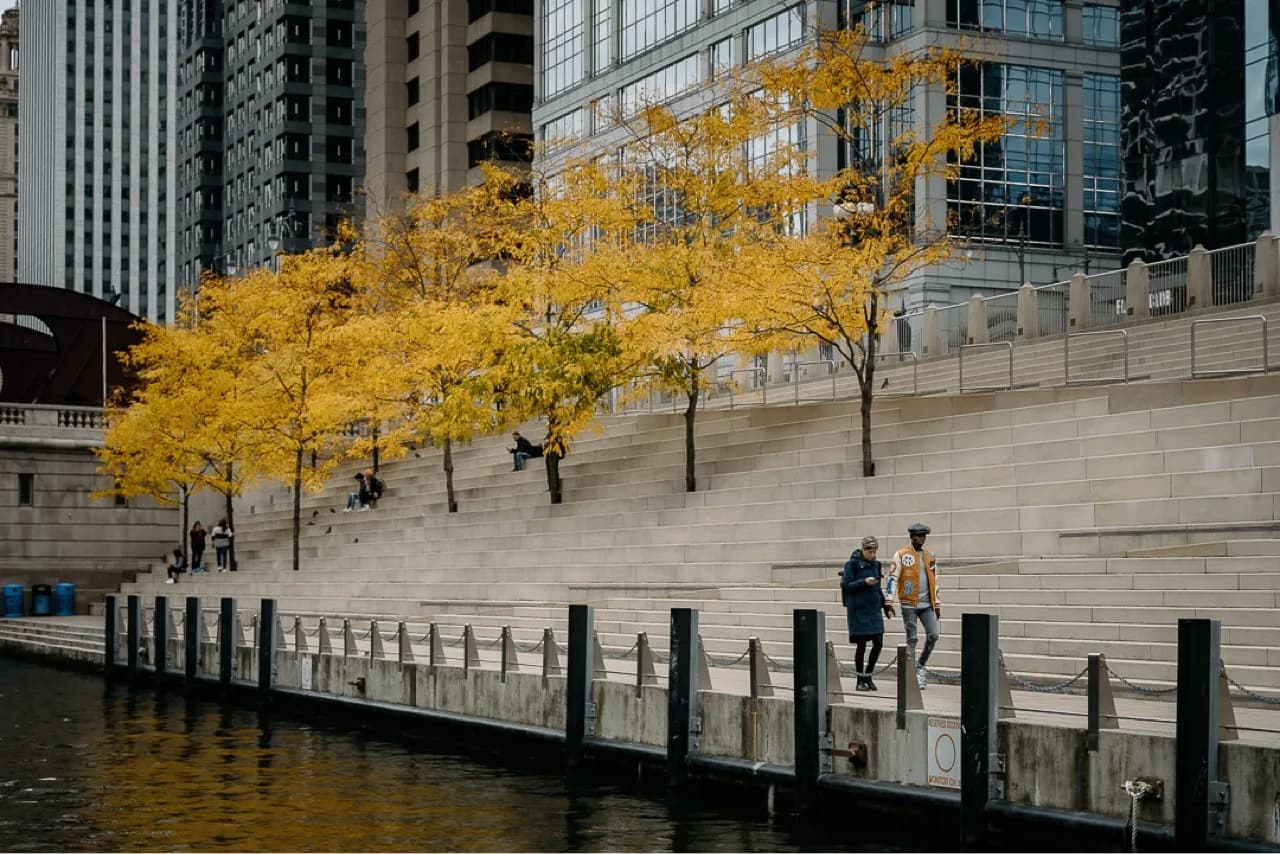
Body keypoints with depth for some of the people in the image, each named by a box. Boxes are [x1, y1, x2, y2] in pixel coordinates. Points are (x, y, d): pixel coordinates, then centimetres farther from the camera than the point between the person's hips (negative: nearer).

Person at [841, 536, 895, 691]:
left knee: (878, 643, 1)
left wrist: (885, 604, 12)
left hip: (874, 609, 6)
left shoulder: (875, 564, 10)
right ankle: (860, 680, 12)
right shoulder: (852, 564, -7)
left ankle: (868, 676, 17)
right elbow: (846, 586, -10)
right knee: (861, 645, 0)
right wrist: (864, 582, -20)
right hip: (858, 610, -5)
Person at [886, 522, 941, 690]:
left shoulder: (930, 555, 14)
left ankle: (920, 665, 15)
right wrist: (889, 601, -13)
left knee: (933, 635, -6)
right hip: (909, 604, -4)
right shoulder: (901, 555, -2)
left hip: (927, 604, 4)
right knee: (912, 639, 0)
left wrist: (937, 603, 16)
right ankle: (913, 674, 6)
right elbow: (893, 578, -6)